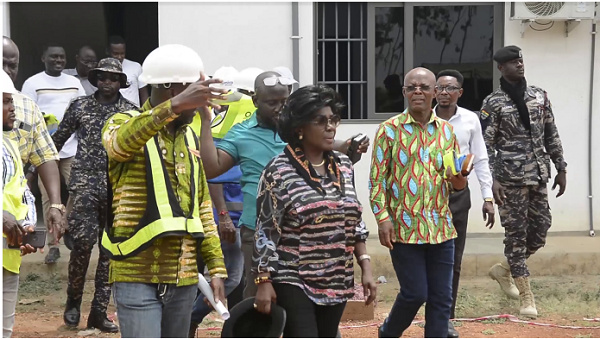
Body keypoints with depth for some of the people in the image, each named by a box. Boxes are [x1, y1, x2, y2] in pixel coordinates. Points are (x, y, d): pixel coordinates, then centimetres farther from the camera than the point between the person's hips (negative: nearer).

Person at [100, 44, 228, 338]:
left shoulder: (189, 137, 15)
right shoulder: (125, 123, -5)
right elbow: (121, 141, -32)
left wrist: (216, 267, 10)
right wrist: (175, 106, -47)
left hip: (183, 277, 6)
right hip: (137, 276, -6)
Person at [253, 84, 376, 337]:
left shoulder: (343, 166, 8)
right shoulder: (279, 171, -10)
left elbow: (355, 224, 14)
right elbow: (266, 232, -10)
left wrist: (366, 268, 7)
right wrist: (263, 282, -13)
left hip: (336, 281, 6)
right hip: (293, 281, -6)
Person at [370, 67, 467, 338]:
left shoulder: (447, 130, 9)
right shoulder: (389, 129, -3)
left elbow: (456, 178, 16)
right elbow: (377, 178, -5)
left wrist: (459, 182, -8)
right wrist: (383, 218, -13)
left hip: (440, 227, 4)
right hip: (404, 226, -4)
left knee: (441, 298, 4)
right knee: (415, 293, -2)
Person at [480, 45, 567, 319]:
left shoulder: (539, 95, 9)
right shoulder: (493, 103, -6)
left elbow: (551, 134, 14)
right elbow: (485, 145, -8)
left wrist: (561, 168, 11)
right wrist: (491, 180, -16)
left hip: (538, 176, 5)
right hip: (511, 177, -5)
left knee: (540, 229, 8)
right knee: (516, 232, -1)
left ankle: (504, 268, 31)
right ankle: (527, 296, 4)